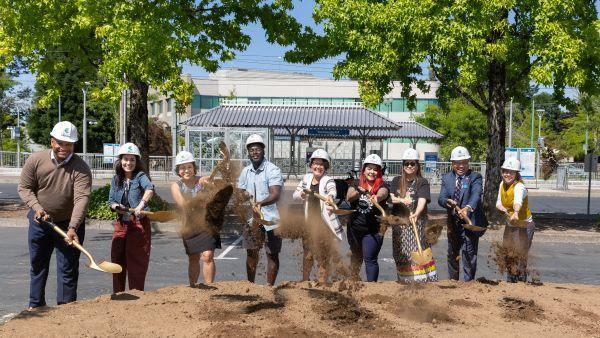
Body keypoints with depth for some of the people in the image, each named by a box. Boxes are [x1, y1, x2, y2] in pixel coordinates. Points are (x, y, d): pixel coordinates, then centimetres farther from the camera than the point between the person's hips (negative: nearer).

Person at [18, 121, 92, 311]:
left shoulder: (81, 168, -19)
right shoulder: (36, 160, -10)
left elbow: (82, 199, -28)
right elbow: (24, 188, -3)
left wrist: (72, 228, -39)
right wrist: (36, 207, -21)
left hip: (69, 224, -3)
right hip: (40, 222, 3)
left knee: (67, 268, 1)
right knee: (37, 265, 16)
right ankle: (36, 305, 31)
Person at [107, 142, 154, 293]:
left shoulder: (140, 176, -7)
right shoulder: (116, 179, 8)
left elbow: (150, 188, -28)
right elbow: (111, 200, 11)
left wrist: (141, 204, -44)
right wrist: (116, 206, -12)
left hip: (139, 224, -5)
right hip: (121, 224, 5)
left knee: (137, 262, -1)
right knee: (117, 259, 7)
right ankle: (117, 295, 19)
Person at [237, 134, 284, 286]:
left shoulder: (273, 170, -12)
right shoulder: (245, 171, 8)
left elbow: (276, 195, -25)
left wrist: (261, 203, -43)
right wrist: (243, 195, -6)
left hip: (270, 219, -5)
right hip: (251, 219, 5)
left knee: (272, 254, 4)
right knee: (251, 253, 13)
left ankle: (270, 286, 14)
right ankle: (250, 285, 27)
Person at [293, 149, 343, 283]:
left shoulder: (328, 180, -11)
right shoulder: (306, 178, 5)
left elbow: (332, 190, -34)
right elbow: (295, 195, 11)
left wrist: (330, 196, -58)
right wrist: (301, 194, -13)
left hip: (324, 224, -5)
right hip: (309, 223, 5)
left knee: (323, 257, -1)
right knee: (307, 254, 16)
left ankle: (322, 283, 11)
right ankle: (305, 280, 33)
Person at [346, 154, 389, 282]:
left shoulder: (382, 186, -6)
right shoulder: (357, 184, 3)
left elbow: (383, 193, -30)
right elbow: (348, 197, -13)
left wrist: (377, 198, -53)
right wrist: (359, 192, -33)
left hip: (373, 229, -4)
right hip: (354, 227, 4)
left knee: (370, 259, -9)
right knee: (356, 256, 22)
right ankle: (353, 279, 41)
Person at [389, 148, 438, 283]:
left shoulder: (422, 182, -1)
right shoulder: (397, 181, 11)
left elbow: (422, 200, -16)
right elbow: (390, 197, 1)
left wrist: (416, 214, -35)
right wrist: (402, 200, -19)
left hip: (417, 222, -4)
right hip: (399, 223, 4)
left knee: (418, 251, -13)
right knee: (401, 254, 5)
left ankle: (424, 279, -13)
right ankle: (404, 280, 13)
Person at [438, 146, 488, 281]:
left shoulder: (475, 177, -8)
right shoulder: (446, 178, 4)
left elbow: (476, 195, -27)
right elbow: (441, 198, -6)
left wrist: (468, 208, -47)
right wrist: (447, 201, -31)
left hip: (470, 222, -5)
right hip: (453, 223, 5)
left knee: (469, 254, -5)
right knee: (452, 254, 19)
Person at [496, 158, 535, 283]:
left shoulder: (519, 186, -24)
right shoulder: (502, 184, 0)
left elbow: (518, 201, -45)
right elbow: (498, 202, 3)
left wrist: (516, 213, -65)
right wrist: (501, 207, -21)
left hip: (524, 225, -8)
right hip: (510, 225, 8)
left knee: (520, 256, -7)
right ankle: (510, 281, 30)